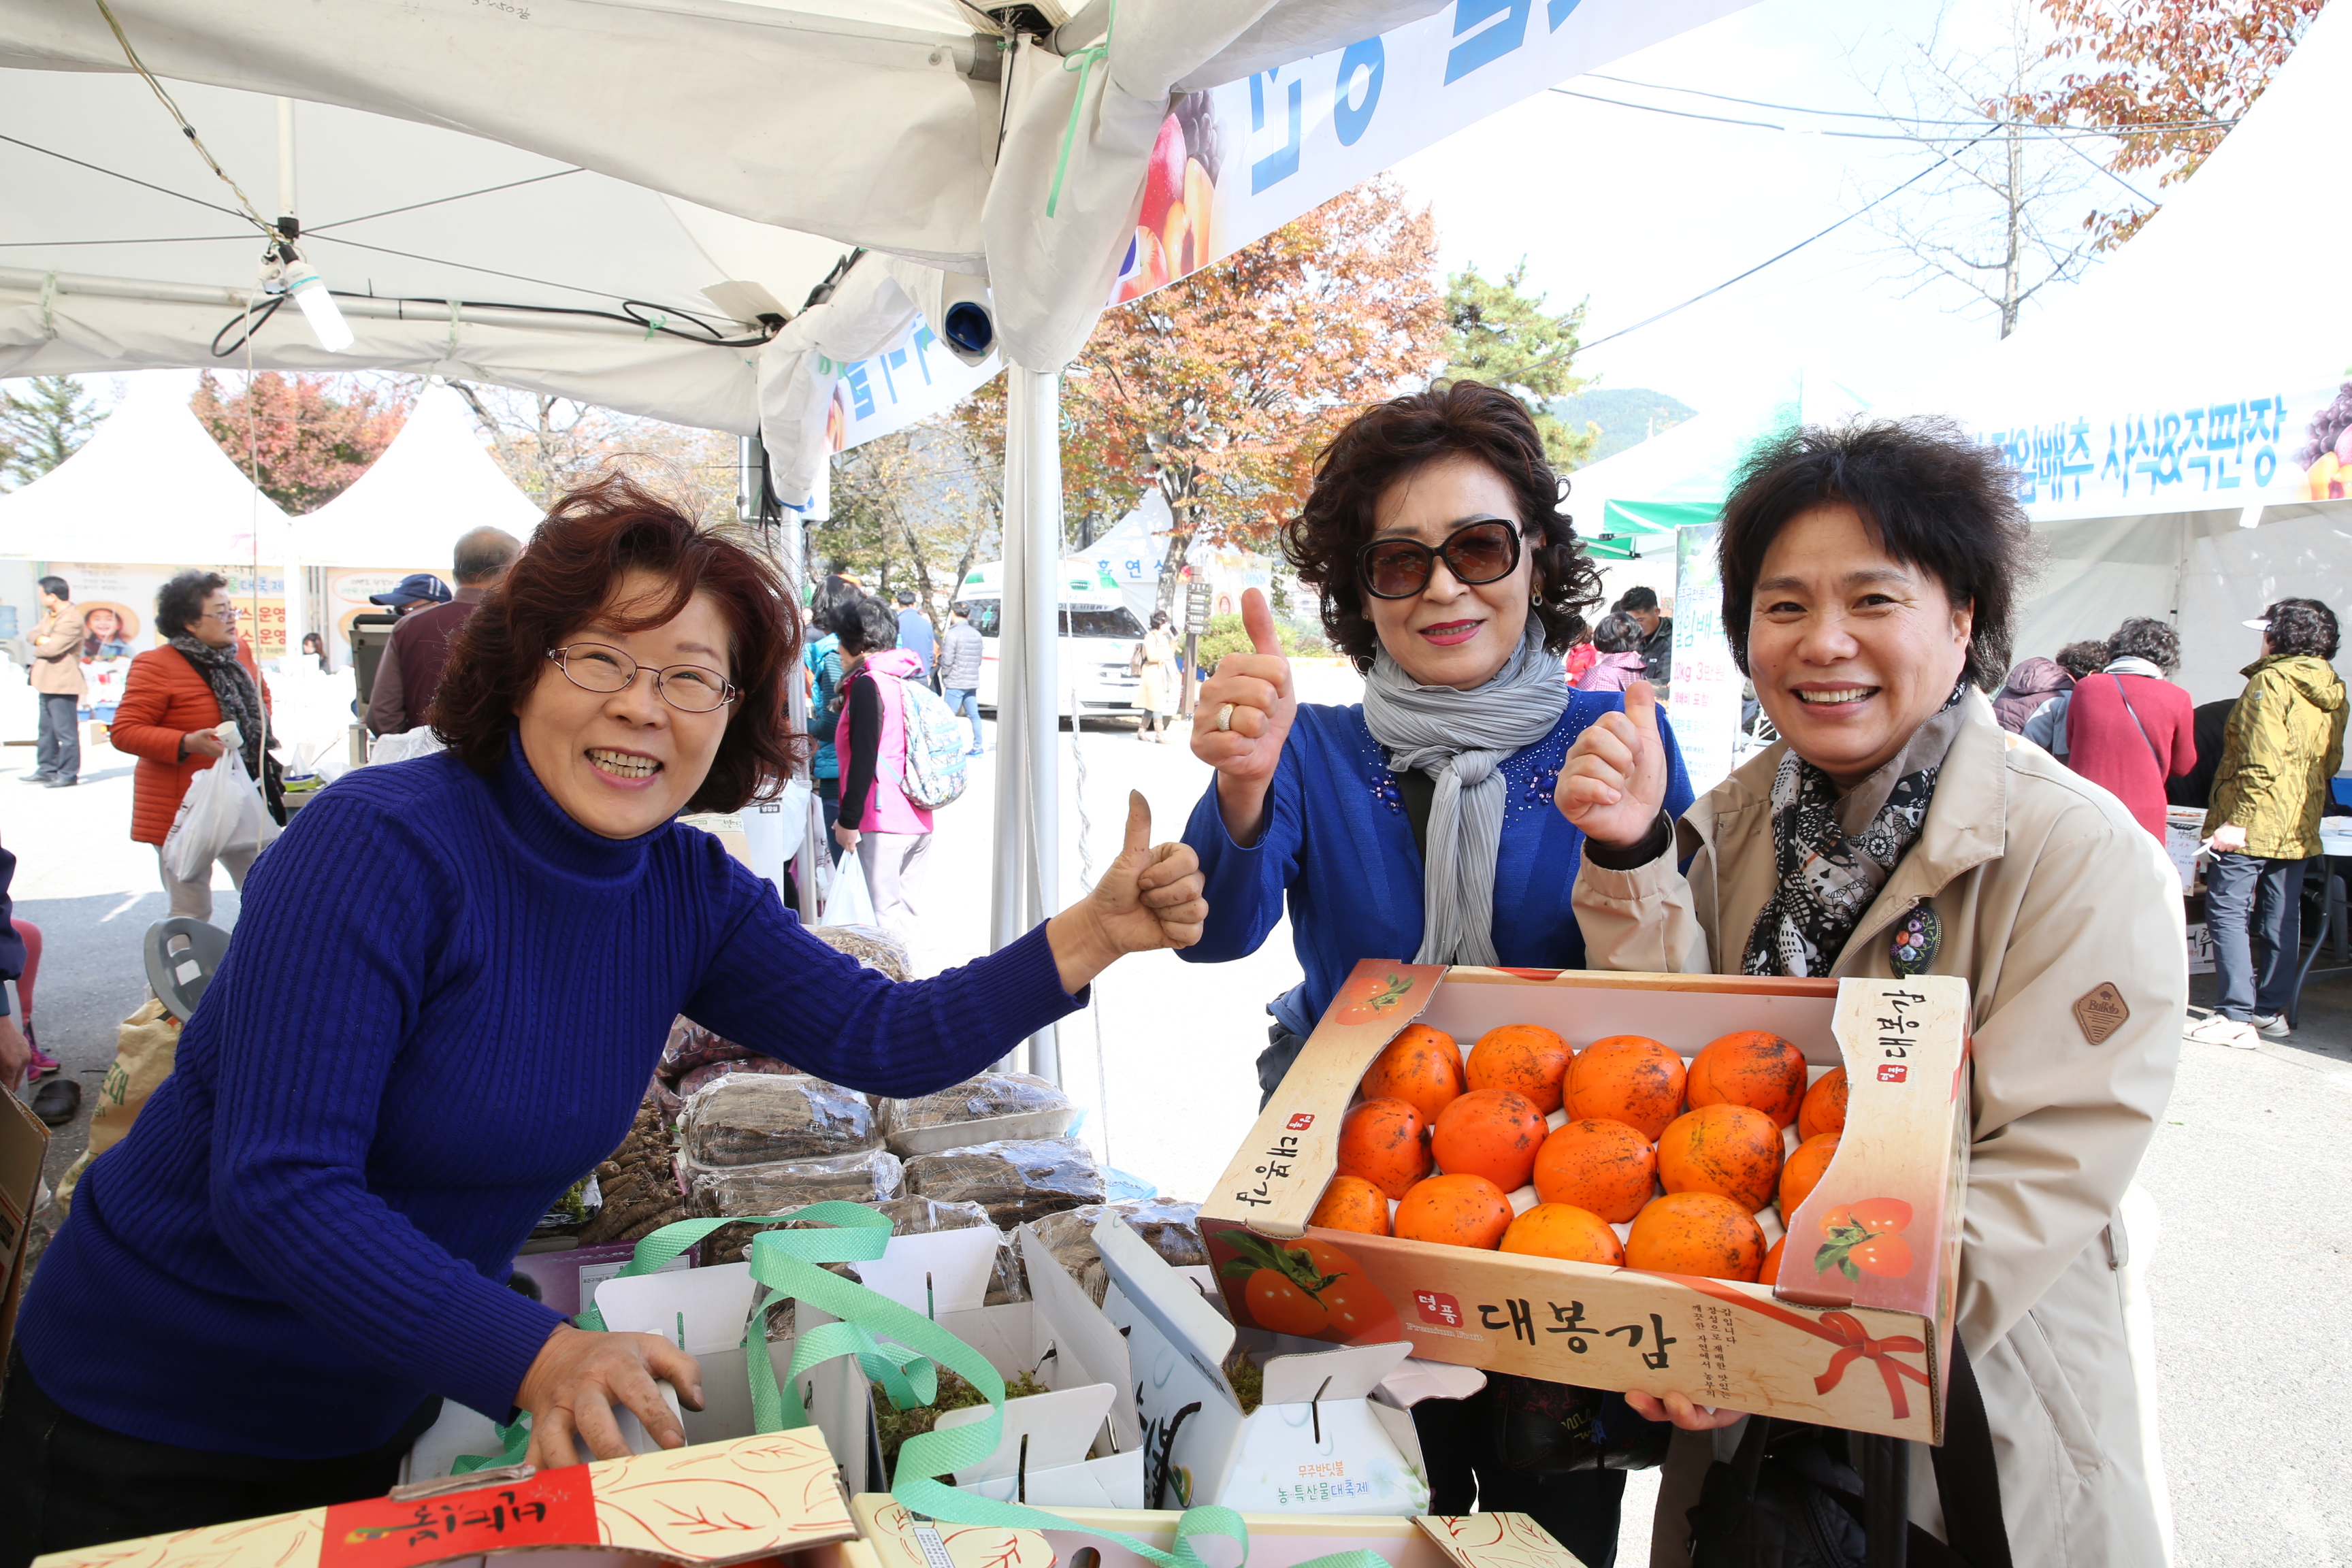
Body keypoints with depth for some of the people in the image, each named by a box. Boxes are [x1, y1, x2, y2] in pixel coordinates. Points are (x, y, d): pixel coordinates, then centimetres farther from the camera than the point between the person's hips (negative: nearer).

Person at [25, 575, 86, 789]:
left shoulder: (71, 620, -18)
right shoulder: (49, 614, 15)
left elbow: (52, 648, -22)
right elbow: (33, 634, 11)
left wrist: (38, 648, -2)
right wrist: (41, 639, -11)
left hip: (63, 682, -11)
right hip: (48, 681, 11)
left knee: (65, 730, -6)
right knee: (47, 729, 17)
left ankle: (69, 774, -1)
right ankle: (47, 769, 26)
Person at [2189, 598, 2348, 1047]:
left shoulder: (2272, 681, -13)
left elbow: (2261, 761, -21)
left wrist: (2237, 821, -22)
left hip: (2253, 825, -8)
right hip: (2301, 827, 8)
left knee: (2227, 913, -5)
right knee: (2281, 918, 13)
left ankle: (2237, 1017, -10)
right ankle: (2272, 1009, 21)